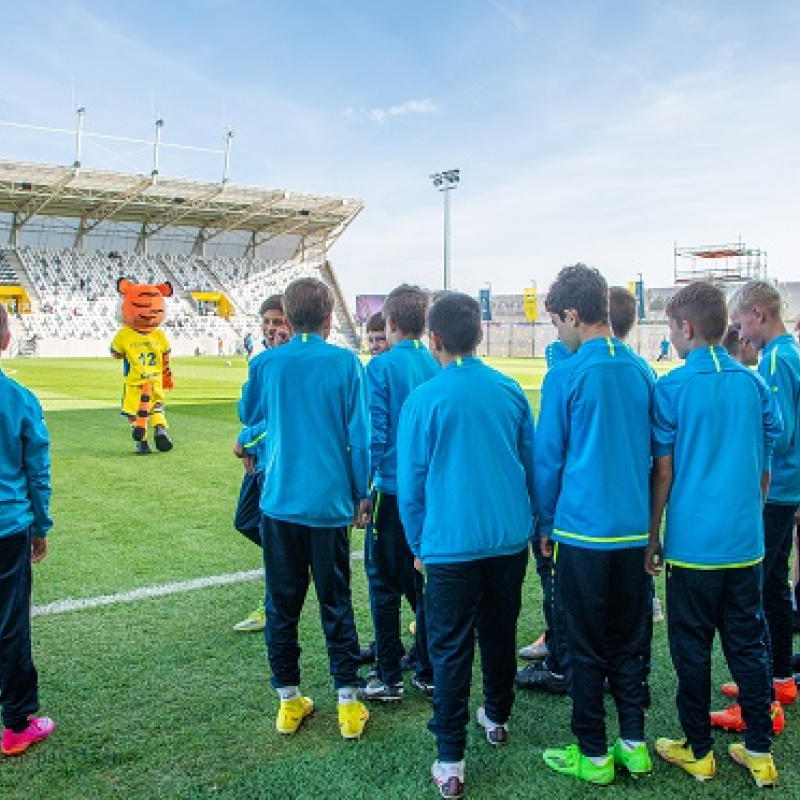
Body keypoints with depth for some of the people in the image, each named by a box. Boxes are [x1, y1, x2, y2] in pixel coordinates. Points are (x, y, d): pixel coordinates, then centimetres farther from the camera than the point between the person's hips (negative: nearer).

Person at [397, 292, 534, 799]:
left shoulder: (424, 399, -11)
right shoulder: (510, 391, 0)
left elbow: (411, 483, -5)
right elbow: (533, 465, 9)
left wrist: (418, 544, 8)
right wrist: (533, 526, 23)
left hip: (451, 544, -4)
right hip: (510, 538, 4)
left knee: (450, 648, 5)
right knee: (500, 633, 21)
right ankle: (497, 718, 41)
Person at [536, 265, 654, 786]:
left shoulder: (565, 377, -12)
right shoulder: (642, 372, 3)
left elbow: (548, 460, -6)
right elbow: (653, 453, 11)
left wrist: (546, 525, 7)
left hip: (582, 532, -5)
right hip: (633, 531, 5)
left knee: (584, 646, 7)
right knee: (628, 642, 17)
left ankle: (593, 755, 18)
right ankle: (634, 744, 26)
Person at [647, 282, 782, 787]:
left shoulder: (673, 387, -10)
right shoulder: (756, 384, 3)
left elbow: (664, 470, -8)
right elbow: (765, 468, 9)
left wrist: (652, 538, 1)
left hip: (693, 542, -4)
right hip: (746, 541, 5)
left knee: (692, 649, 8)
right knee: (748, 644, 14)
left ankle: (699, 751, 21)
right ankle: (760, 752, 23)